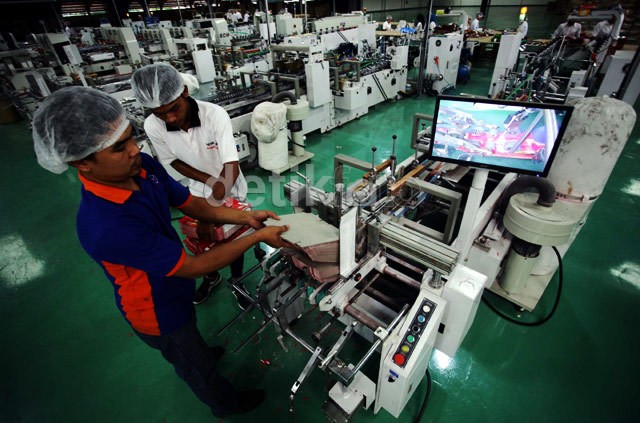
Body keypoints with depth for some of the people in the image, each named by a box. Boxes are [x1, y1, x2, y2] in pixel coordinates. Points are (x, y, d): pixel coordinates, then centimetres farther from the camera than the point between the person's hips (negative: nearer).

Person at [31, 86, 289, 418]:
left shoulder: (143, 166, -20)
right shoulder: (106, 226, -42)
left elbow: (192, 205, -8)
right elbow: (192, 267, -34)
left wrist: (245, 217, -20)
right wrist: (257, 238, -31)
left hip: (173, 285, 6)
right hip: (157, 311, -6)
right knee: (196, 365, 24)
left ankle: (198, 354, 70)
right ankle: (224, 403, 53)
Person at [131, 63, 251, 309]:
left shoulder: (215, 115, -32)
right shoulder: (152, 126, -21)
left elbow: (232, 167, -38)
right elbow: (174, 162, -7)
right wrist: (211, 182, -21)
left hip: (231, 189, -3)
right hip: (199, 191, 3)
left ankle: (236, 281, 40)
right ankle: (212, 276, 49)